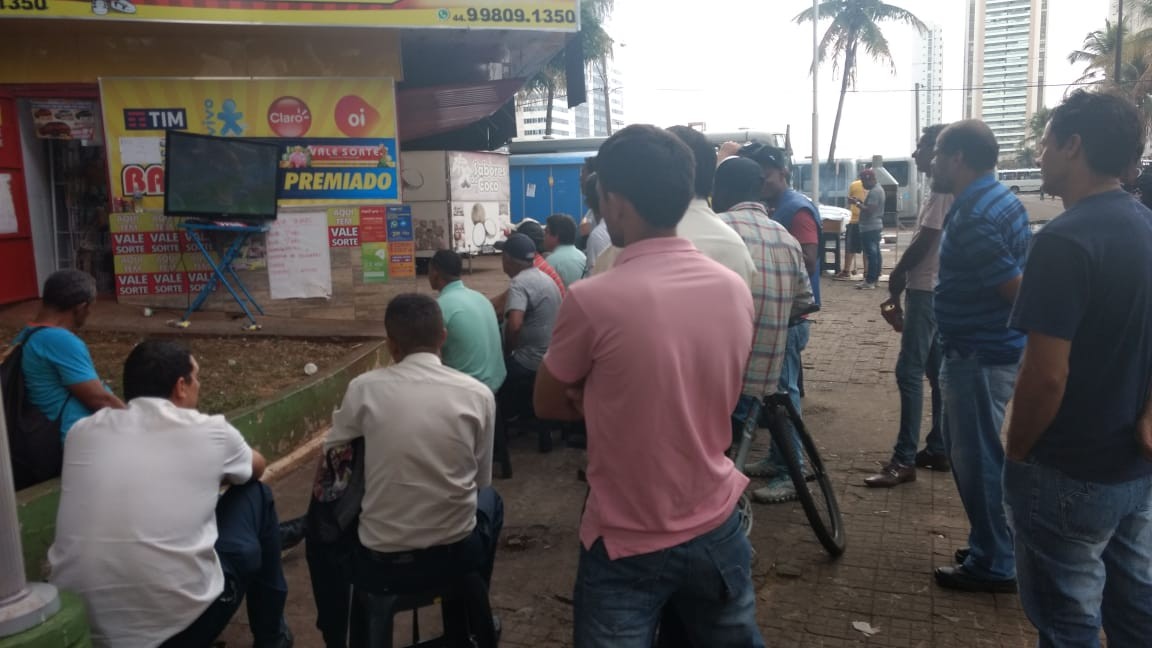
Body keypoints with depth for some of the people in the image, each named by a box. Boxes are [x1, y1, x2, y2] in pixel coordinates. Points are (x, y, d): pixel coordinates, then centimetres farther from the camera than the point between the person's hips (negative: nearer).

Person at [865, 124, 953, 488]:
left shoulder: (945, 190, -15)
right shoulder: (944, 189, 16)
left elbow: (924, 241, -19)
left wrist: (896, 277, -6)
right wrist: (903, 280, 16)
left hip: (927, 291, -11)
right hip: (932, 289, 11)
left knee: (909, 372, -10)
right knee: (935, 371, 13)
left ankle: (904, 460, -7)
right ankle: (938, 450, 21)